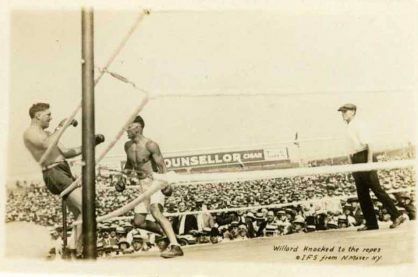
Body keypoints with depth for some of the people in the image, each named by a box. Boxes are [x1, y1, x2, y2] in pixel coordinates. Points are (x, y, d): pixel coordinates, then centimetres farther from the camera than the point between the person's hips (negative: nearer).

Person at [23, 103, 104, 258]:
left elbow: (65, 153, 24)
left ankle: (72, 248, 15)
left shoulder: (46, 133, 25)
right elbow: (46, 145, -26)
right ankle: (80, 250, -14)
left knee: (80, 213, 10)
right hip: (54, 173, -10)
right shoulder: (30, 133, -4)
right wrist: (60, 127, -17)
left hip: (65, 172, 10)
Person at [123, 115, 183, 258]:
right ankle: (167, 233, 22)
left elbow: (161, 165, -20)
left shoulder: (150, 145, -14)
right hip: (143, 186, 8)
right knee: (138, 222, 4)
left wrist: (166, 183, -32)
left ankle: (175, 246, -34)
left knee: (156, 212, -30)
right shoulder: (127, 146, 9)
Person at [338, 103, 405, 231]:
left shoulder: (358, 125, -9)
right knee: (362, 194, 8)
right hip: (356, 162, 9)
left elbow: (368, 144, -17)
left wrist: (369, 161, -23)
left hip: (364, 159, -9)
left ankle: (396, 216, -1)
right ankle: (371, 223, 13)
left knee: (377, 189, -8)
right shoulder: (349, 127, 16)